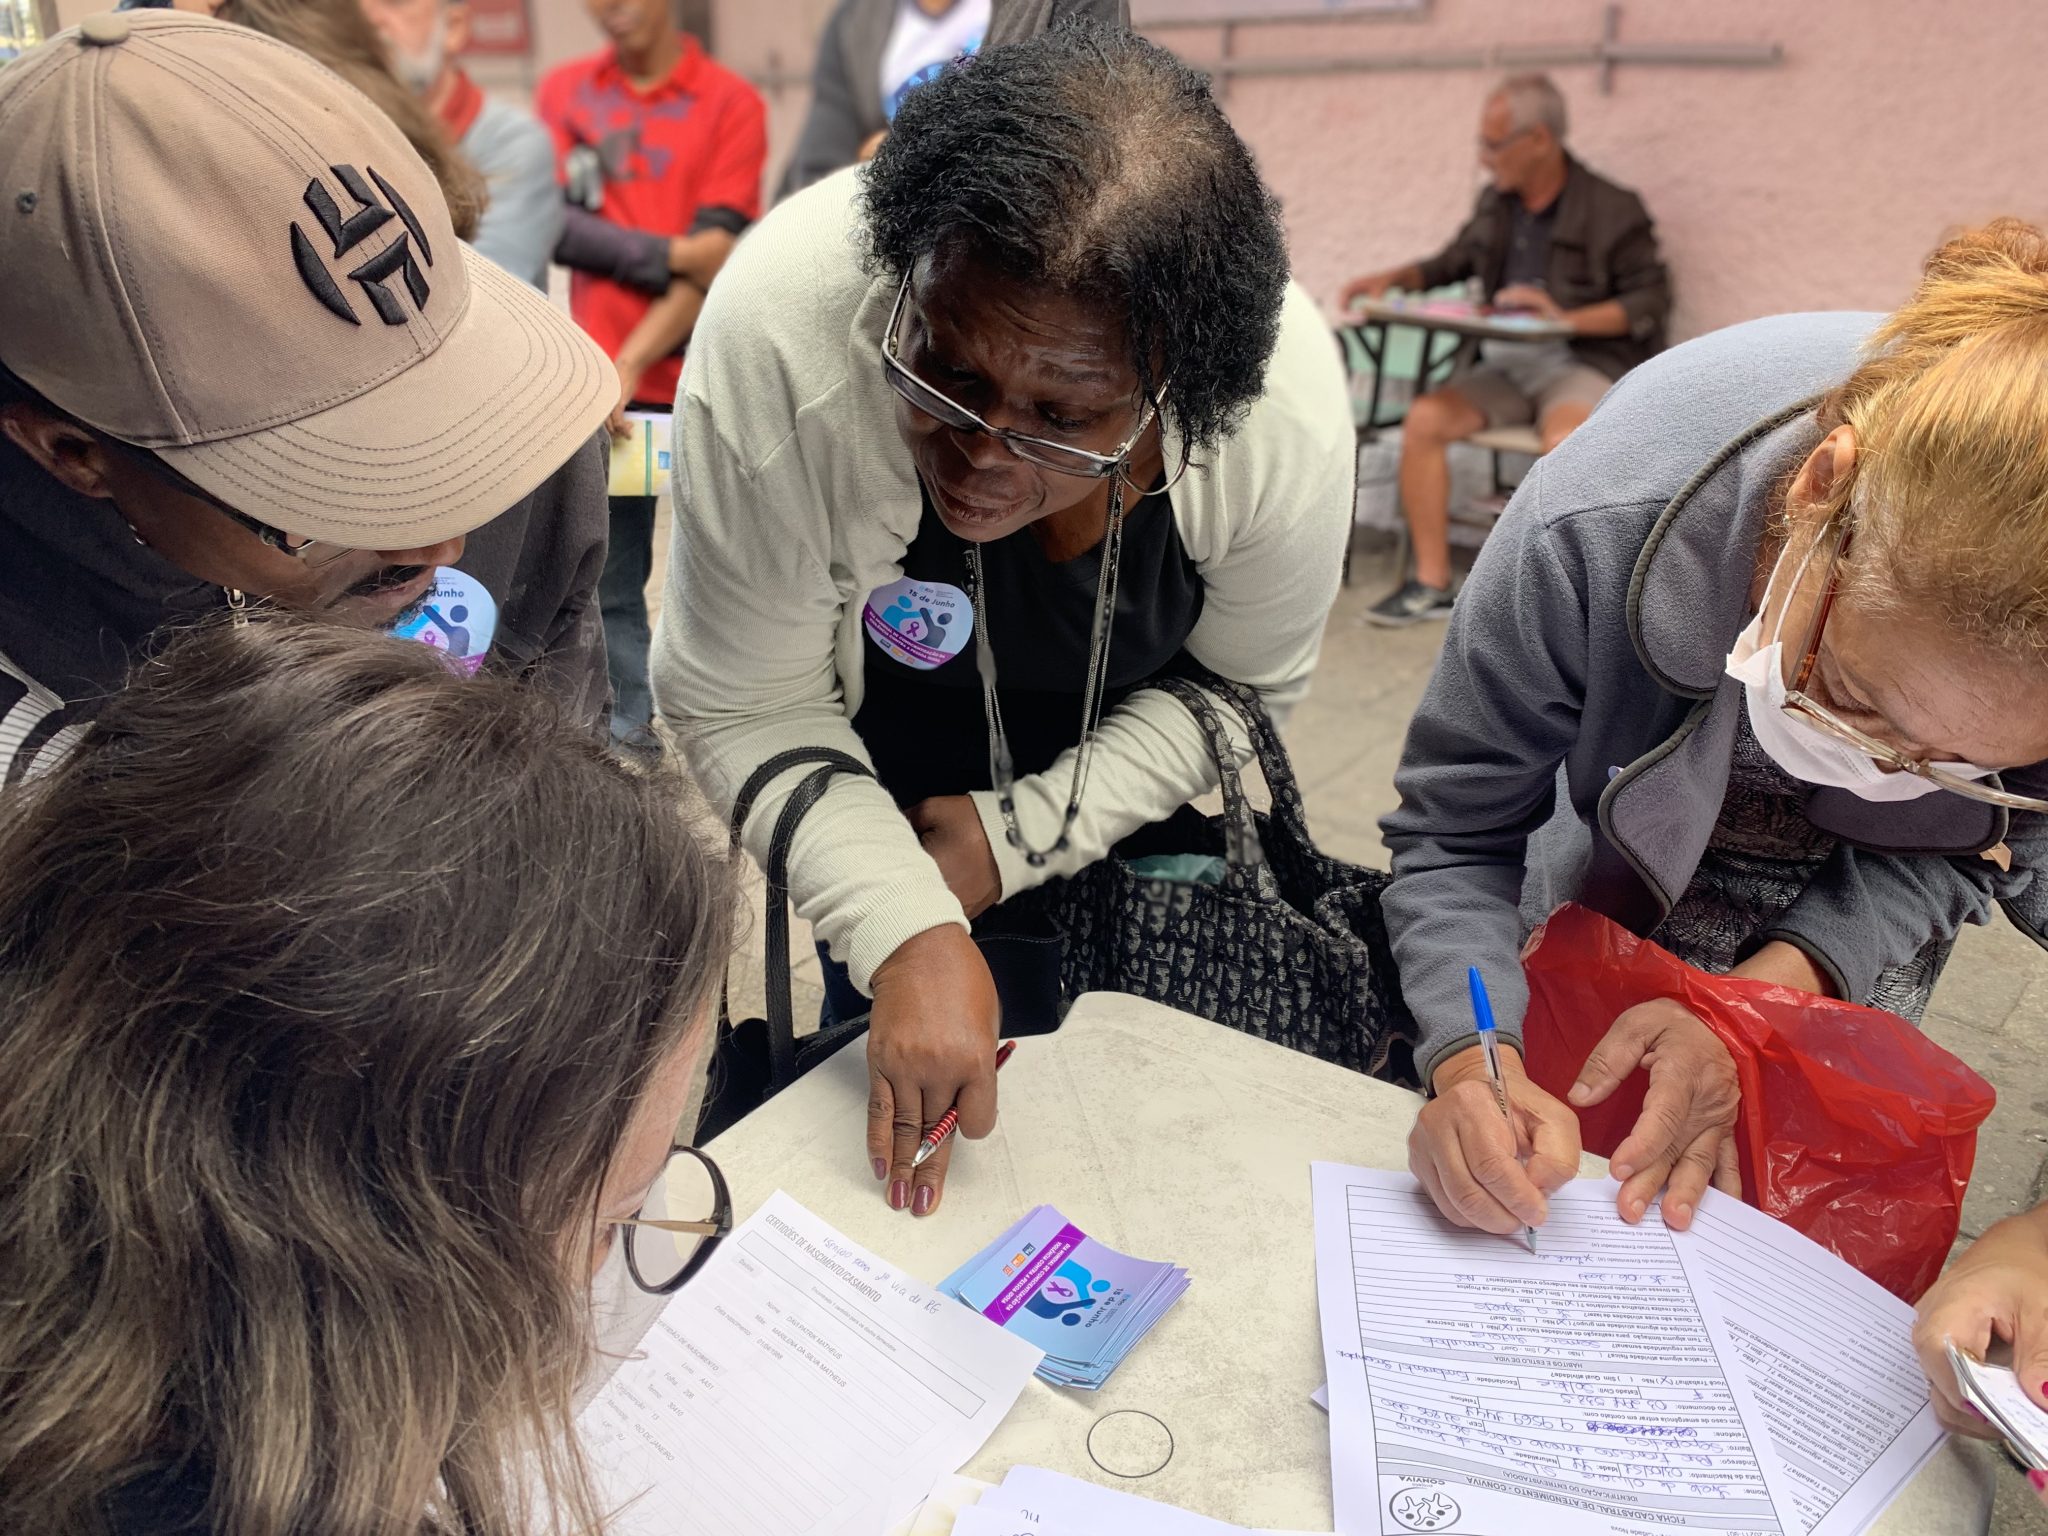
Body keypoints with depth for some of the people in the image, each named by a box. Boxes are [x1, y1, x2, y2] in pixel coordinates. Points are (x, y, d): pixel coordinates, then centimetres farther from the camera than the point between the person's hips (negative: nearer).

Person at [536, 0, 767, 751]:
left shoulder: (731, 102, 1)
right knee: (606, 572, 5)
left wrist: (633, 361, -13)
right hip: (600, 380, 3)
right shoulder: (563, 91, 11)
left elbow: (714, 256, -6)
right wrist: (673, 254, -12)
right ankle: (625, 731, 16)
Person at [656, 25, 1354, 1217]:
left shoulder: (1288, 414, -34)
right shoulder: (781, 338, -40)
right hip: (873, 787, -1)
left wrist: (1015, 837, -20)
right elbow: (747, 708, -27)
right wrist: (908, 932, -38)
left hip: (1118, 776, 2)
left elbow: (1241, 682, -14)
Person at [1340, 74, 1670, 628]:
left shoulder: (1613, 210, -4)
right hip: (1503, 361, 5)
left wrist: (1567, 317, -21)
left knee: (1563, 441, -37)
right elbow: (1451, 263, 26)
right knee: (1424, 419, -21)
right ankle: (1431, 583, -16)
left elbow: (1652, 302, -8)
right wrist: (1392, 278, 9)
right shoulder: (1495, 204, 12)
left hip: (1581, 363, -5)